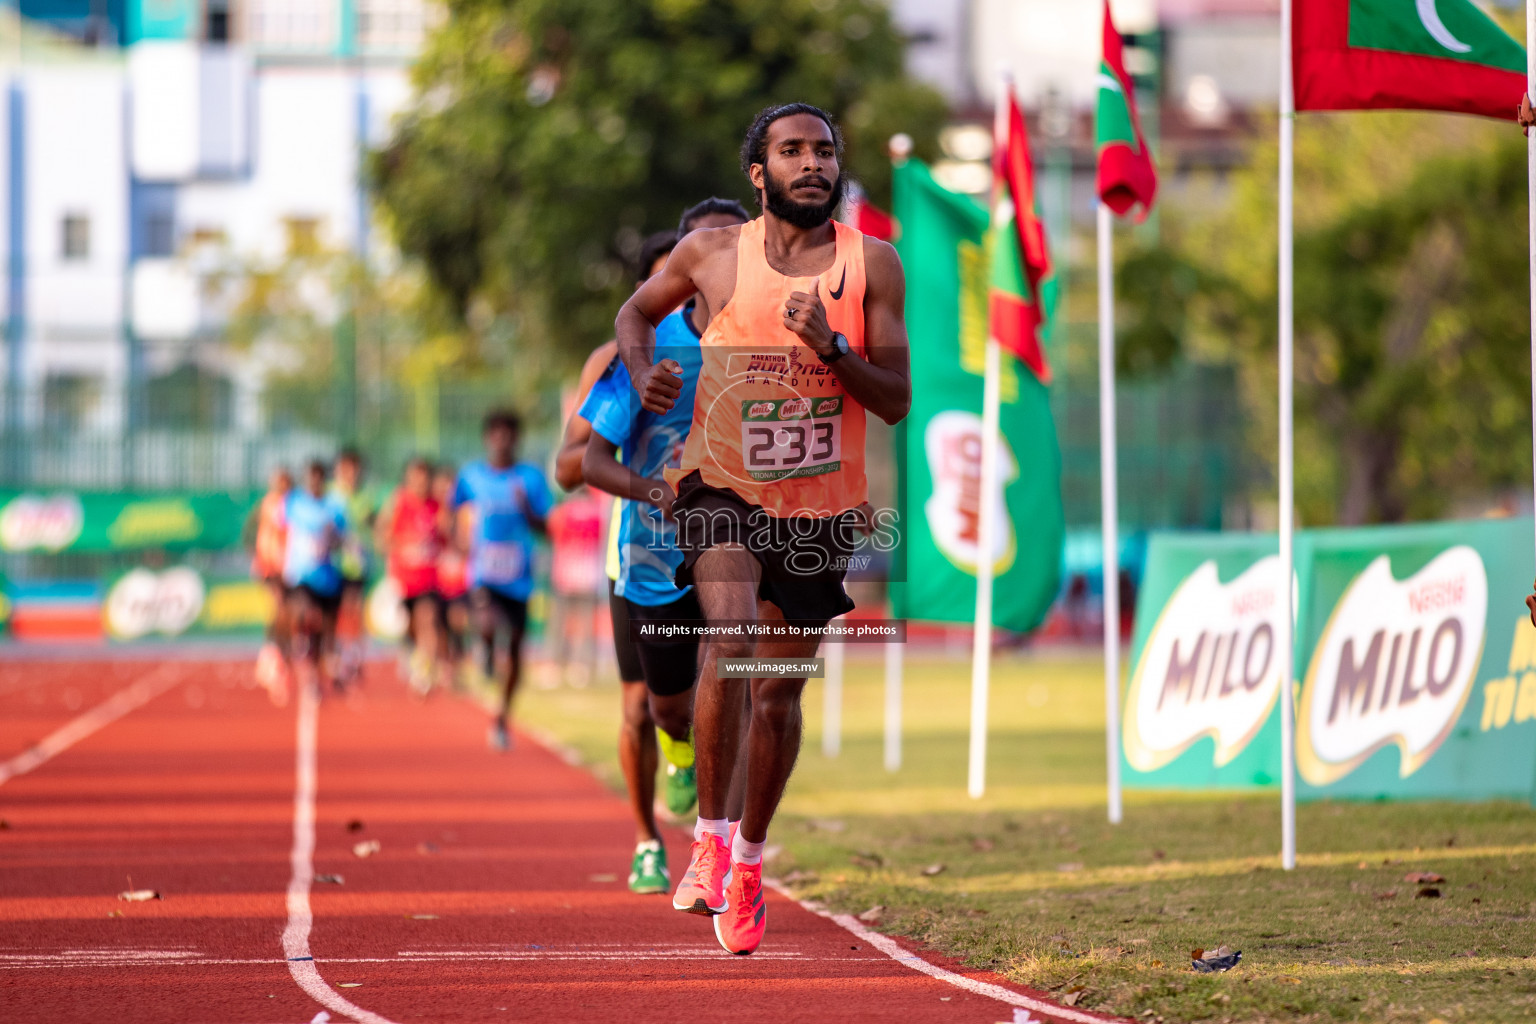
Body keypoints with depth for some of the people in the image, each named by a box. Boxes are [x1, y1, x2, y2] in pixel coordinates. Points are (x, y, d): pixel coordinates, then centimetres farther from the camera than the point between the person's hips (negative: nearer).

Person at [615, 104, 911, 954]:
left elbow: (898, 400, -5)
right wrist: (644, 373, -4)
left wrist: (831, 349, -22)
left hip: (822, 503, 2)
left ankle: (749, 859, 30)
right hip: (721, 488, -2)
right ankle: (709, 833, -12)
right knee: (729, 647, -26)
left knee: (780, 688, 11)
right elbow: (638, 310, 17)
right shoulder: (713, 252, -3)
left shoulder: (871, 264, -3)